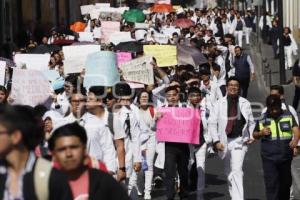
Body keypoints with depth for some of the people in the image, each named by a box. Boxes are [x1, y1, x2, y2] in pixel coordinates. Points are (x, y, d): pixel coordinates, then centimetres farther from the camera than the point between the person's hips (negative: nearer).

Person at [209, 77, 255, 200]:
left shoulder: (245, 103, 6)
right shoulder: (219, 104, 2)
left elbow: (251, 122, 15)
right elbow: (212, 123, 0)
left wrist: (251, 136, 1)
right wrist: (216, 141, -8)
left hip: (240, 140, -1)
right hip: (225, 141, 2)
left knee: (237, 170, -16)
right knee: (229, 171, 14)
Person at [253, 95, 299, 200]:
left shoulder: (288, 116, 3)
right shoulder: (262, 119, 2)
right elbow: (255, 135, 13)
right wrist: (261, 133, -10)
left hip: (285, 156, 2)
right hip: (269, 157, -2)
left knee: (286, 183, 16)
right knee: (271, 184, -8)